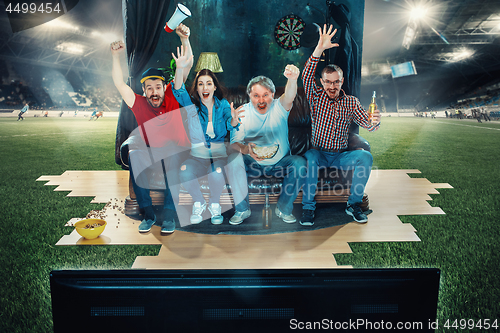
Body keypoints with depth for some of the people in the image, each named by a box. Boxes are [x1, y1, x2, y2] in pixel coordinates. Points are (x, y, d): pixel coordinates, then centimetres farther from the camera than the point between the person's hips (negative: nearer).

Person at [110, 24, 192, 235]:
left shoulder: (173, 97, -5)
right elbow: (119, 84, -12)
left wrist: (184, 39, -22)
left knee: (171, 157, -37)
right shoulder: (139, 104, -2)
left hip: (178, 152, -2)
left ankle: (169, 215, -27)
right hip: (152, 154, 2)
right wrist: (116, 56, -22)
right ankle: (148, 214, -21)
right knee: (133, 156, -30)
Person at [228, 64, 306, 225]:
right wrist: (245, 149, -37)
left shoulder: (279, 108, -7)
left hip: (280, 163, 0)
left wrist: (292, 80, -54)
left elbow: (289, 97, -31)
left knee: (300, 162, -27)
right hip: (252, 165, 0)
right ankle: (242, 209, -12)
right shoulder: (242, 112, -5)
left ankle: (283, 208, -7)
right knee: (233, 159, -28)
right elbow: (234, 141, -13)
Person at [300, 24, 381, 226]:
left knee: (365, 156, -25)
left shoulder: (351, 102, 7)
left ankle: (353, 204, -12)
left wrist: (375, 121, -29)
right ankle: (308, 207, -24)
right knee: (310, 157, -35)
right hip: (319, 153, -2)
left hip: (341, 156, 2)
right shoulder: (316, 97, 3)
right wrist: (319, 49, -28)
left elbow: (367, 125, -3)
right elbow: (306, 76, -15)